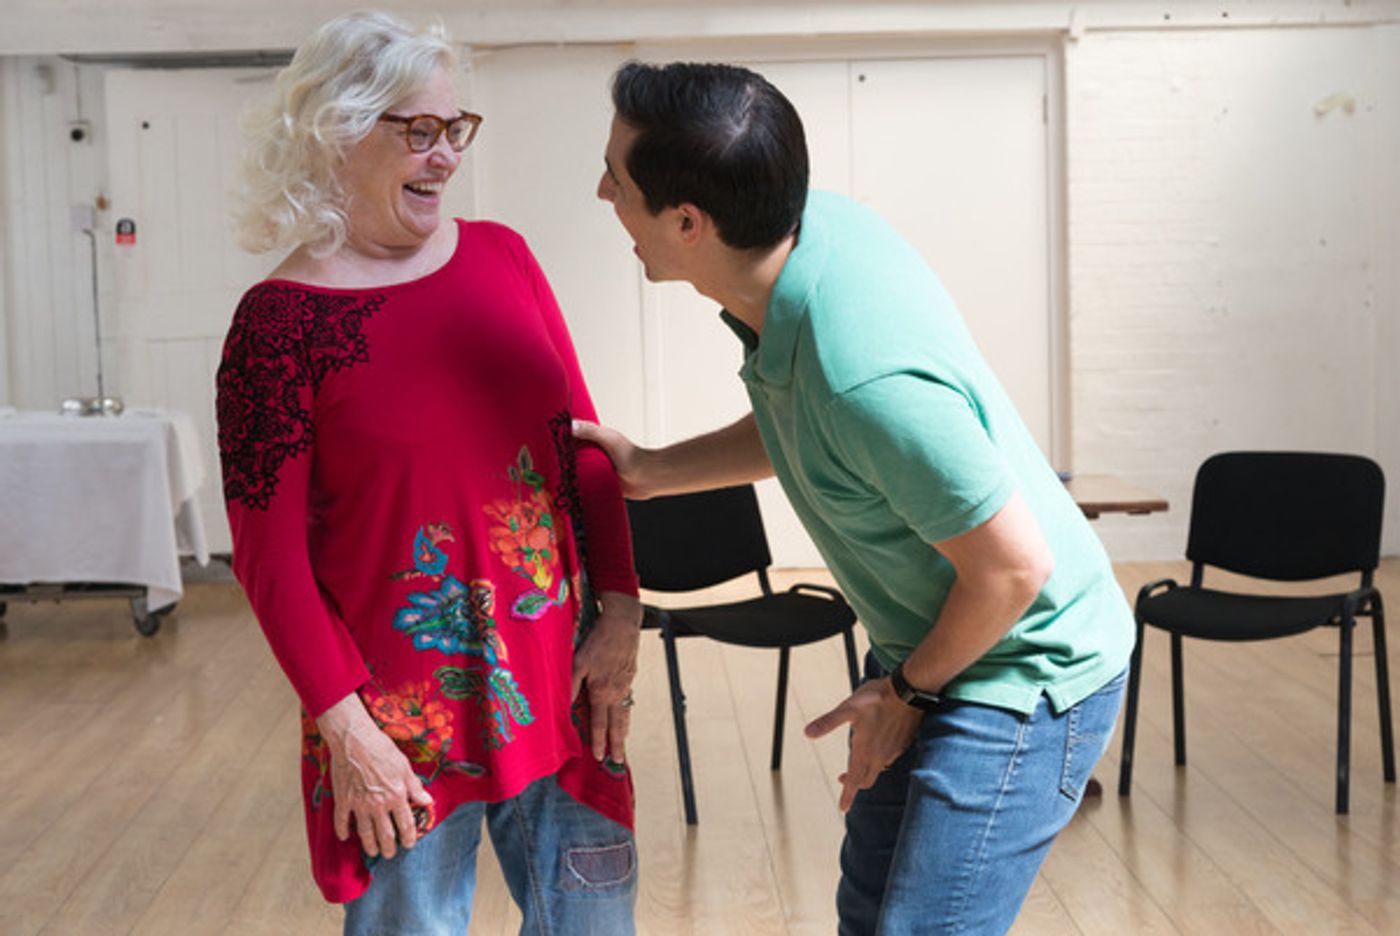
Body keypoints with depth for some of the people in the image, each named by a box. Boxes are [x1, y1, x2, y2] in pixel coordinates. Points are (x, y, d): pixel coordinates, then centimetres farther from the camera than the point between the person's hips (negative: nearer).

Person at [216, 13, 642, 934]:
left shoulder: (501, 256, 4)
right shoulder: (280, 320, -9)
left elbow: (585, 445, 7)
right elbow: (269, 553, -9)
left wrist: (619, 613, 0)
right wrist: (343, 724, -12)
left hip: (559, 676, 5)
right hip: (405, 702, -4)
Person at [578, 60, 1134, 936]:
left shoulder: (868, 376, -38)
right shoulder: (817, 224, -11)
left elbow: (1012, 567, -26)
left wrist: (909, 691, -10)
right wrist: (649, 469, 5)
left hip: (1021, 671, -9)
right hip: (930, 649, 9)